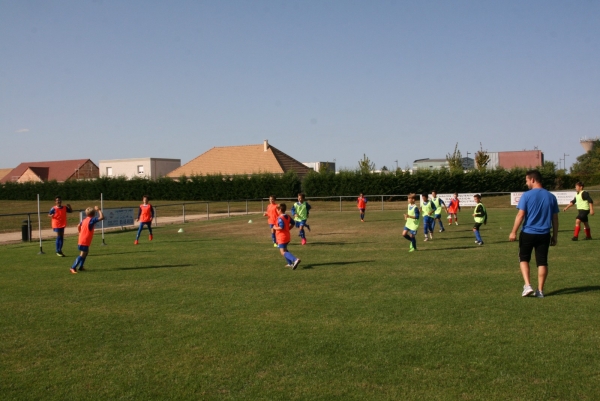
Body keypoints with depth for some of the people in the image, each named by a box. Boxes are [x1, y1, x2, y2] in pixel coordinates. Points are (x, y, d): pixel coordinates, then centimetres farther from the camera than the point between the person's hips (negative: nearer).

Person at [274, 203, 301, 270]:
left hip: (282, 237, -9)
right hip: (287, 236, 10)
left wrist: (275, 228, -11)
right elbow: (292, 224, 17)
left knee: (283, 252, -11)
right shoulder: (288, 216, 8)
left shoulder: (280, 218, -20)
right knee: (284, 249, 27)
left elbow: (281, 227, -28)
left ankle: (295, 260, -31)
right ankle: (290, 263, 26)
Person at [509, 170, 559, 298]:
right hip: (544, 234, 3)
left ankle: (527, 285, 0)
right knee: (542, 262, 8)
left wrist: (513, 232, -5)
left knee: (524, 259, 13)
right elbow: (555, 219, 7)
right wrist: (555, 236, 15)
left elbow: (520, 215, -12)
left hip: (528, 233, -3)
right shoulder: (551, 197, 4)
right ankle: (540, 290, 10)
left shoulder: (526, 195, -9)